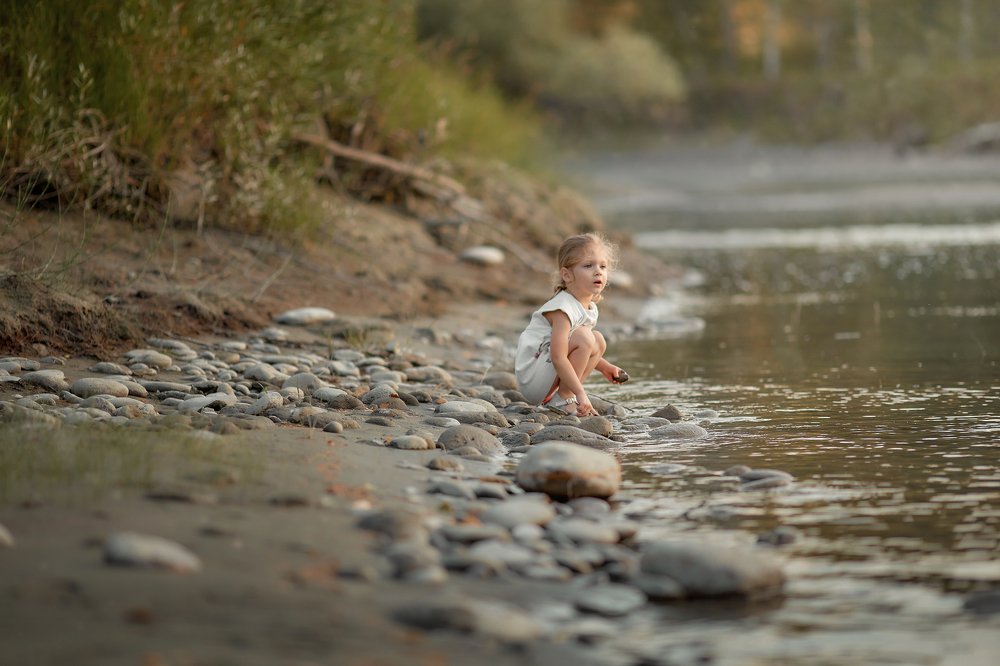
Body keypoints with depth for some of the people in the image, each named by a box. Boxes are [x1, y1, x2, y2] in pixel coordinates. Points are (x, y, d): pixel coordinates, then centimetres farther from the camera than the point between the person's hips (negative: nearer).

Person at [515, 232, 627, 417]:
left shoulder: (590, 308, 9)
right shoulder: (564, 308, -22)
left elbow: (582, 352, 27)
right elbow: (558, 358, -28)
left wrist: (605, 367, 14)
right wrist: (581, 393, -29)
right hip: (532, 379, -10)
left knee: (598, 342, 9)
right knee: (583, 336, -22)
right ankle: (562, 399, -13)